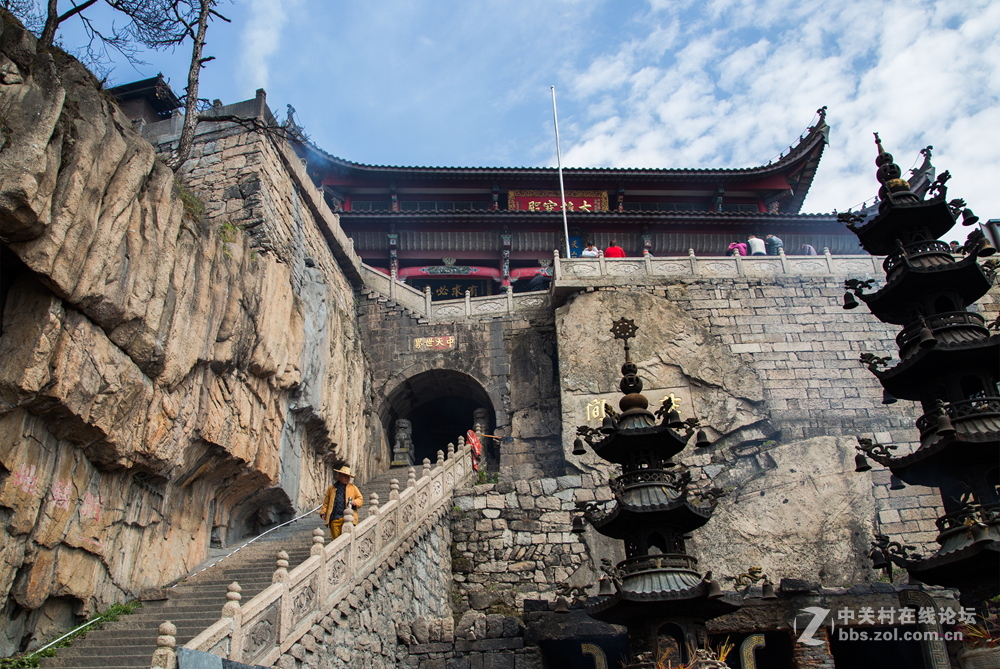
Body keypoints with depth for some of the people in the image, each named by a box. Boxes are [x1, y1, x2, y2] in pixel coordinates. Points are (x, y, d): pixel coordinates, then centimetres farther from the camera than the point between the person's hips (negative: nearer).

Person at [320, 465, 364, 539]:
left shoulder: (353, 487, 14)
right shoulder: (331, 488, 15)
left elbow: (360, 499, 14)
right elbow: (326, 502, 17)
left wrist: (355, 502, -7)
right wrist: (323, 513, 6)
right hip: (334, 519, 1)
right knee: (336, 538, 1)